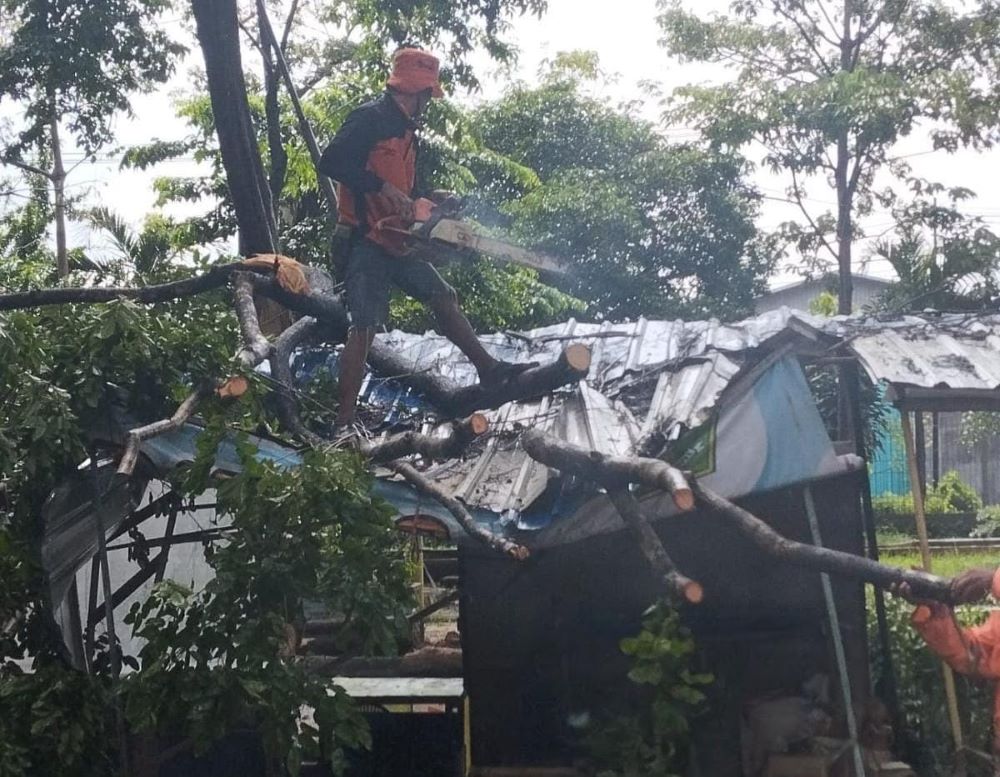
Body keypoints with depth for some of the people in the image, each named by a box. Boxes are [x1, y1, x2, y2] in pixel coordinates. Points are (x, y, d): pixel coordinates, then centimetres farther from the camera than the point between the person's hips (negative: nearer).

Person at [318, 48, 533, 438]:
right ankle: (346, 422, -9)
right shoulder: (370, 118, -12)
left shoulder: (406, 129, 17)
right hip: (366, 241, -9)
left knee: (443, 298, 14)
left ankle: (489, 369, 26)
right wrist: (384, 189, -27)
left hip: (396, 241, 9)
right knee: (364, 328, -12)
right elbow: (331, 162, -24)